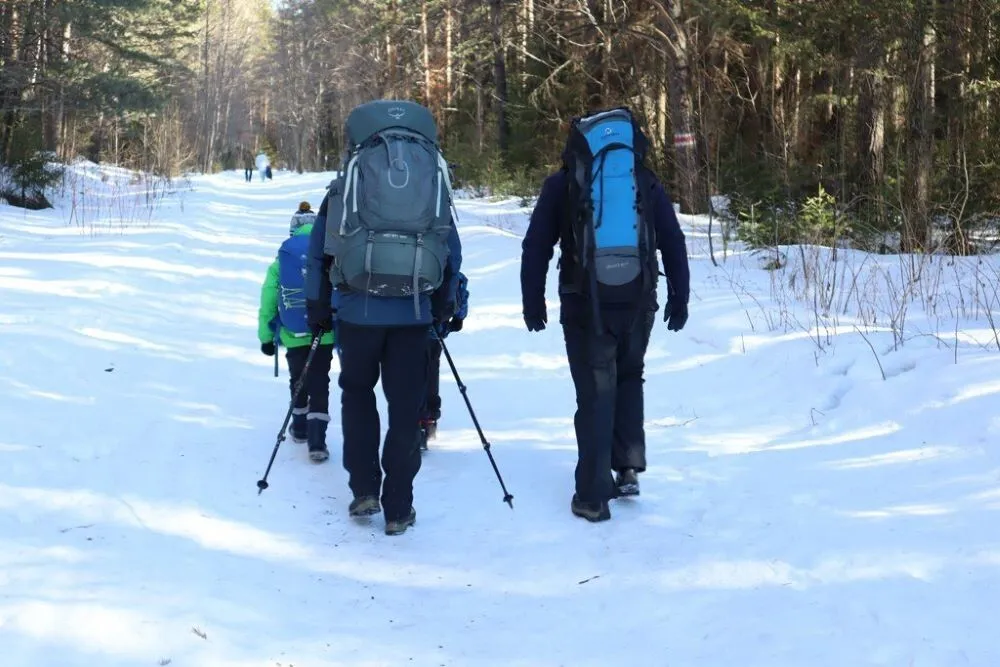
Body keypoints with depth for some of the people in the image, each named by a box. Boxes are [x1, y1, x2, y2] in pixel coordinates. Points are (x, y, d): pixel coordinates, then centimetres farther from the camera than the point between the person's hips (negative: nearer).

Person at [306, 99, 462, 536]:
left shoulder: (347, 183, 9)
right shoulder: (435, 181, 15)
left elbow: (320, 250, 6)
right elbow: (453, 253, 16)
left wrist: (318, 307, 12)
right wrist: (444, 308, 23)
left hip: (357, 308, -1)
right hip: (413, 311, 1)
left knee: (357, 392, 20)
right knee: (405, 407, 8)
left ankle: (364, 491, 13)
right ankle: (398, 510, 11)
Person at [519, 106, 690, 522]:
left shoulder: (562, 184, 7)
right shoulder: (646, 183, 12)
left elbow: (536, 247, 3)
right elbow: (674, 244, 11)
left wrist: (533, 302, 8)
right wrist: (679, 299, 16)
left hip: (585, 303, -2)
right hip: (637, 301, 2)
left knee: (595, 393, 4)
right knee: (629, 379, 24)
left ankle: (593, 497, 3)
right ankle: (628, 467, 13)